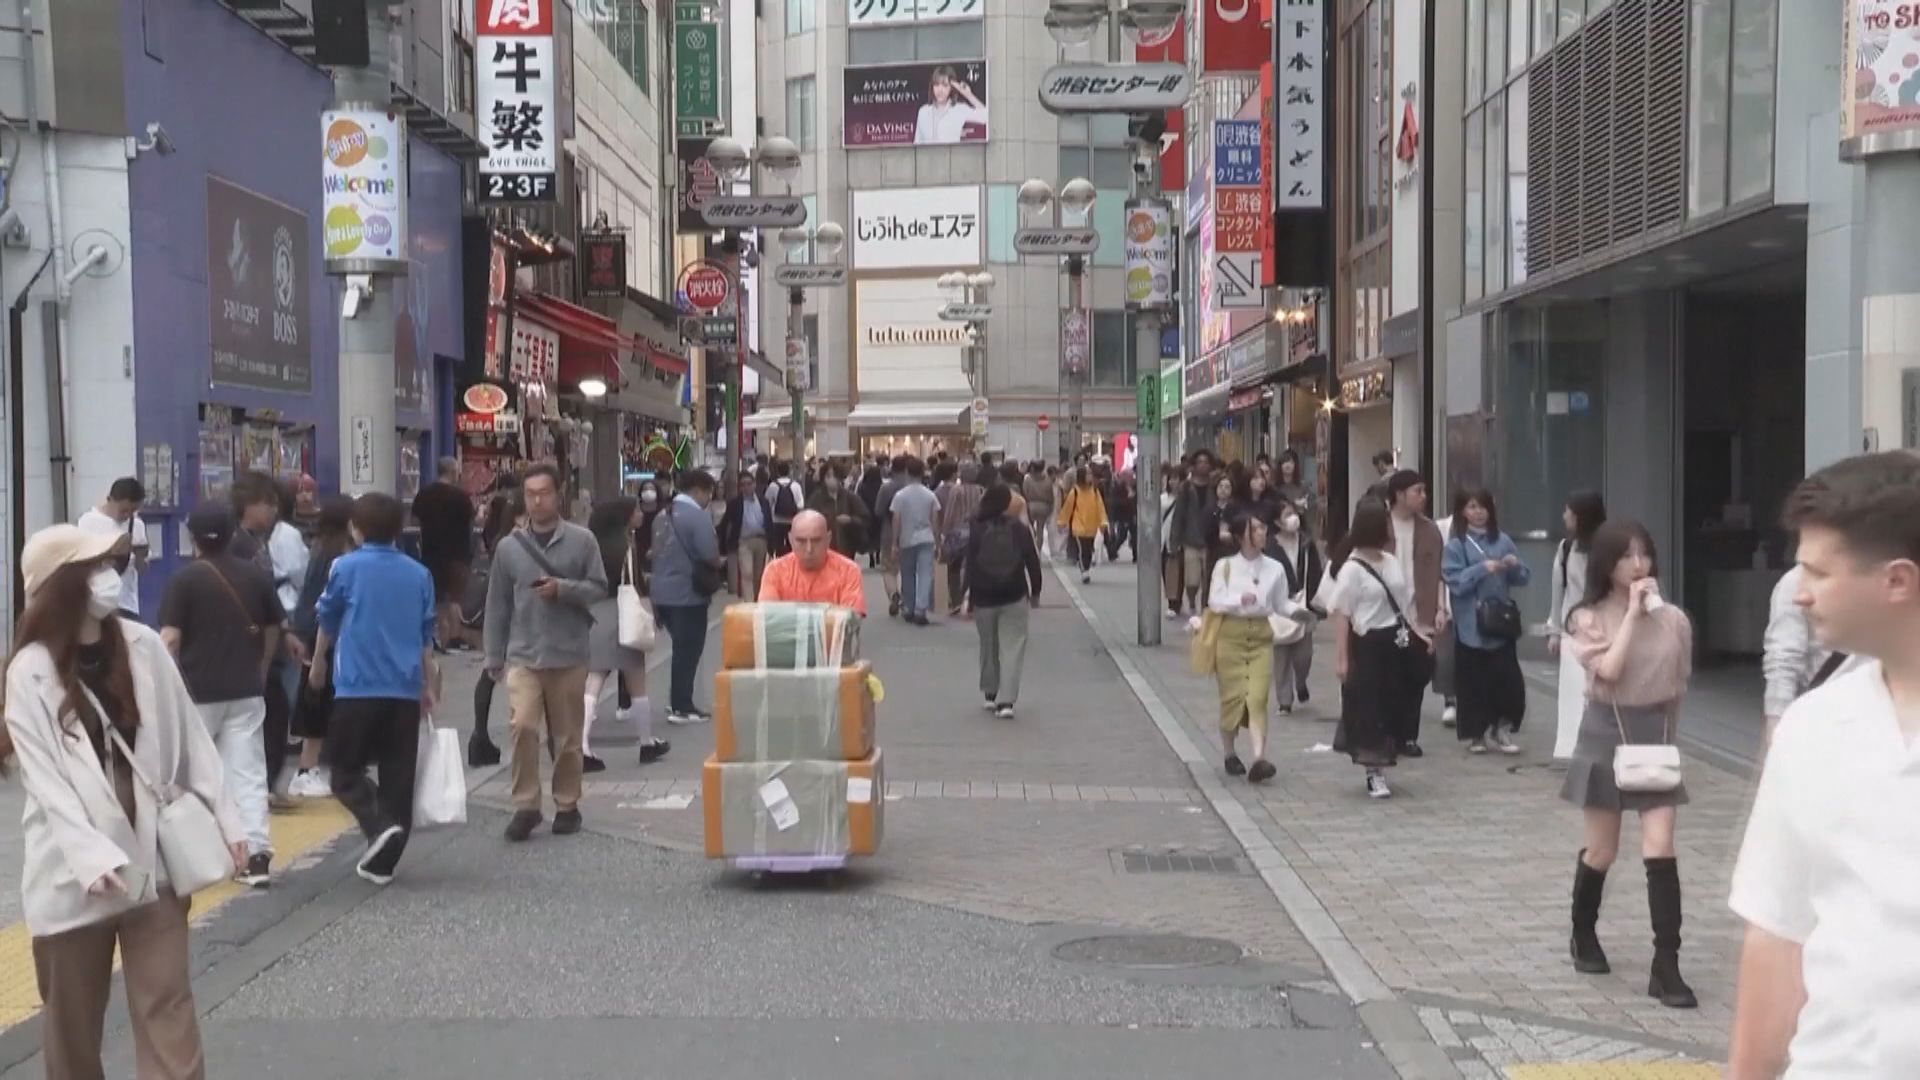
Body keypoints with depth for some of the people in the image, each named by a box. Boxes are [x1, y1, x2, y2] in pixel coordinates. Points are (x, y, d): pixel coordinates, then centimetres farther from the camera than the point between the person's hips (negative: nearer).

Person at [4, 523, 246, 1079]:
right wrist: (90, 854, -25)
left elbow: (188, 736, 7)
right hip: (73, 872, -2)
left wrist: (224, 817, 5)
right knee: (72, 1017, 12)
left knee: (168, 1009, 1)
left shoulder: (142, 646, 2)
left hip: (153, 859, 2)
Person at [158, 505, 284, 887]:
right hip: (246, 691, 3)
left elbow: (169, 638, -13)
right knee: (248, 772, 0)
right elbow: (273, 632, 13)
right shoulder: (256, 576, 5)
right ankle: (257, 854, -10)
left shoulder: (185, 579, -8)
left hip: (196, 691, -3)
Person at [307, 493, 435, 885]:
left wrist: (318, 664, 30)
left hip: (358, 686, -3)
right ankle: (382, 861, 9)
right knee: (398, 776, 8)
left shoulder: (345, 568, -2)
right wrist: (427, 686, 24)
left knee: (344, 769, 6)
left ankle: (380, 825, -19)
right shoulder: (419, 574, 7)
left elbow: (327, 621, 12)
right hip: (405, 690, 3)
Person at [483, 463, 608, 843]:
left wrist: (562, 589, -18)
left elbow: (598, 589, 0)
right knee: (522, 725, -15)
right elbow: (497, 606, 8)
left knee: (567, 736, 7)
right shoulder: (509, 546, 4)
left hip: (569, 655, 0)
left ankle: (567, 805, 22)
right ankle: (526, 805, -4)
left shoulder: (582, 540, 0)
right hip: (522, 655, 1)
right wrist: (494, 659, 9)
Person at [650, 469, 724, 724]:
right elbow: (711, 557, -19)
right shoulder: (697, 515, -15)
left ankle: (676, 700, 25)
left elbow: (657, 552, 13)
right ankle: (681, 708, 6)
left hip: (663, 592, 8)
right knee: (688, 650, 2)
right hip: (688, 594, -8)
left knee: (681, 647, 20)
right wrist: (717, 565, 2)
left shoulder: (663, 515, 9)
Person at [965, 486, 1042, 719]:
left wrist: (968, 595, 2)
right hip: (1014, 597, -1)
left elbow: (970, 565, -4)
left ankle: (991, 694, 27)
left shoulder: (977, 530, -4)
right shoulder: (1020, 529, -4)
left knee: (988, 647, 17)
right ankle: (1006, 701, -12)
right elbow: (1032, 562, -1)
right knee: (1012, 648, -2)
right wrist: (1035, 592, 11)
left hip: (984, 597, 1)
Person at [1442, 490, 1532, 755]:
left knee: (1509, 679, -2)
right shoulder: (1455, 545, 0)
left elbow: (1523, 578, 10)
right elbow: (1455, 581, -11)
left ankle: (1500, 728, 17)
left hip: (1502, 623, 2)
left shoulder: (1503, 541, 8)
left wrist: (1514, 565, -10)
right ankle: (1474, 733, 18)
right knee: (1473, 682, 2)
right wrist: (1483, 568, -20)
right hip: (1471, 626, -2)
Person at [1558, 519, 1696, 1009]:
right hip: (1606, 735, -2)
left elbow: (1677, 686, 10)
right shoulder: (1589, 619, -7)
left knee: (1660, 851, -7)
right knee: (1602, 851, 9)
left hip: (1656, 737, 2)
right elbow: (1609, 670, -24)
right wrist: (1632, 611, -19)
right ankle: (1584, 935, 35)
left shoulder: (1673, 619, -1)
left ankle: (1666, 967, -3)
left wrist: (1665, 733, 13)